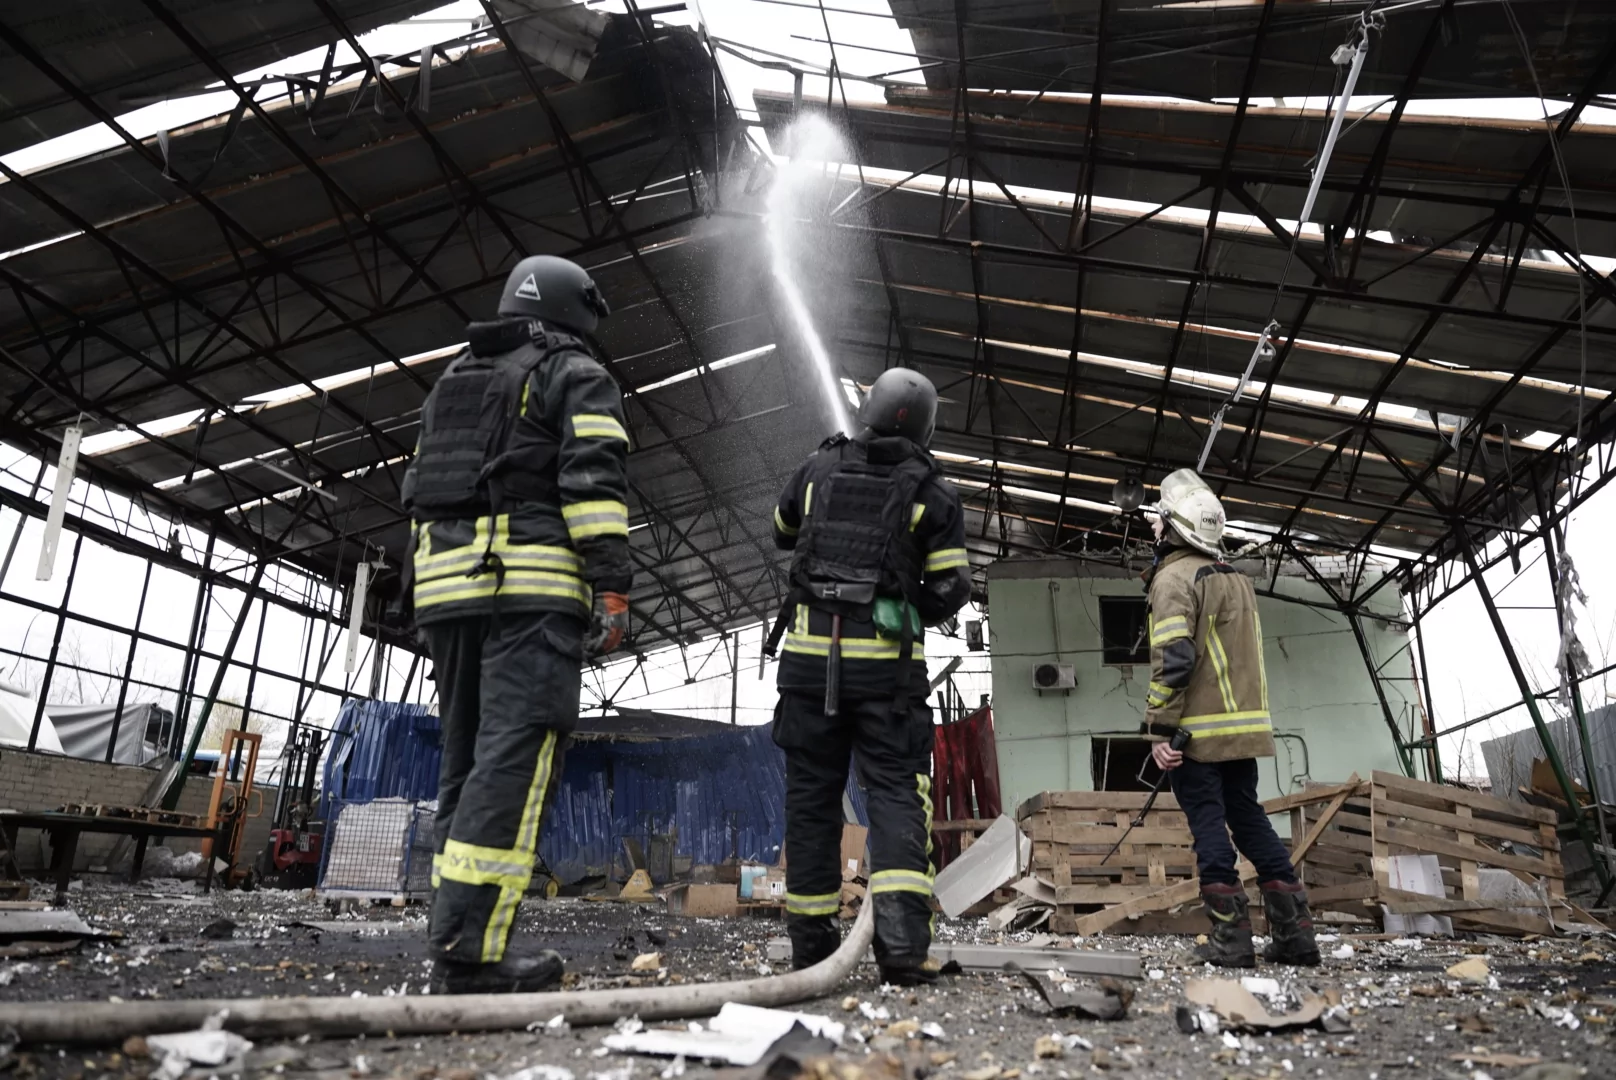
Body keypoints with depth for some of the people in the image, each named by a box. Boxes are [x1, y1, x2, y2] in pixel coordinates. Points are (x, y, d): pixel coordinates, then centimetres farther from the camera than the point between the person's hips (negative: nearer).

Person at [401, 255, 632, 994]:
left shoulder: (452, 381, 26)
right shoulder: (578, 378, 6)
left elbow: (421, 490, 21)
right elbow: (593, 482, -9)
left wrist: (427, 592, 21)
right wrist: (613, 589, -13)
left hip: (447, 586, 7)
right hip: (533, 586, -7)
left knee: (468, 762, 8)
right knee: (513, 764, -12)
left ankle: (459, 941, 6)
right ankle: (467, 951, -17)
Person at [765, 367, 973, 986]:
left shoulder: (818, 469, 8)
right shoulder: (933, 493, 1)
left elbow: (783, 534, 25)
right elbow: (951, 589, 2)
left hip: (810, 654, 2)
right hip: (887, 661, -2)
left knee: (811, 795, 9)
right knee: (896, 791, 2)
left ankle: (812, 944, 16)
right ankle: (902, 937, -14)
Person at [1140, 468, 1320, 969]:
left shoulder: (1175, 578, -11)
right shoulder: (1238, 578, 17)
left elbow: (1173, 660, -20)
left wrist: (1160, 728, -17)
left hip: (1198, 730, -8)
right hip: (1247, 726, 8)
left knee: (1208, 826, -2)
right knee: (1250, 820, 14)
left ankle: (1231, 940, 1)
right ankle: (1295, 933, 15)